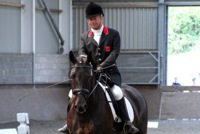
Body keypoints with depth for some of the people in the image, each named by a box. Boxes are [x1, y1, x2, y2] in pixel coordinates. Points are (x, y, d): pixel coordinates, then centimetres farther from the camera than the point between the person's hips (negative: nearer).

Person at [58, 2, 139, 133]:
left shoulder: (113, 34, 3)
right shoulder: (85, 37, 12)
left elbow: (115, 52, -8)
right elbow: (82, 52, 1)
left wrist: (102, 66, -21)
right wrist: (83, 59, -25)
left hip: (110, 72, -3)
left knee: (117, 92, -28)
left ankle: (127, 123, -20)